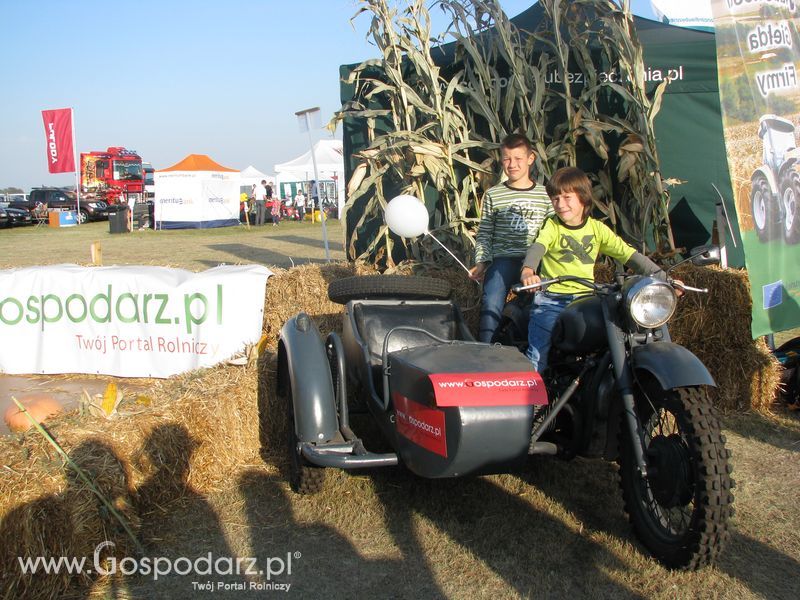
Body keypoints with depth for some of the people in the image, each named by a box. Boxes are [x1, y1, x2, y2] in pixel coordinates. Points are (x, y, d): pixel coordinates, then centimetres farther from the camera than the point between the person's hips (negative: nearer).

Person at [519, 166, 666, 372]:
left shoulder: (597, 229, 7)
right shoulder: (552, 226, -1)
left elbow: (628, 254, 3)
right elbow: (537, 248, -20)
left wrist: (663, 277, -9)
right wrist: (527, 270, -43)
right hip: (551, 299, -3)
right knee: (537, 357, -11)